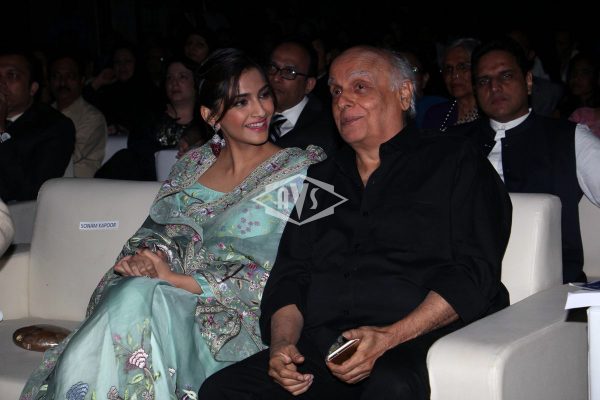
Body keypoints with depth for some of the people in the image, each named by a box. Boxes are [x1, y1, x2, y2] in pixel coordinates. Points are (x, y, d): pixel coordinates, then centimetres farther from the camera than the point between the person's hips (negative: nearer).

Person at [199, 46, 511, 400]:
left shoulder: (453, 161, 9)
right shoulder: (321, 179, 24)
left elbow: (475, 274, -3)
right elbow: (289, 274, 19)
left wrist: (389, 338, -16)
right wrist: (282, 341, -4)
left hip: (415, 343, -5)